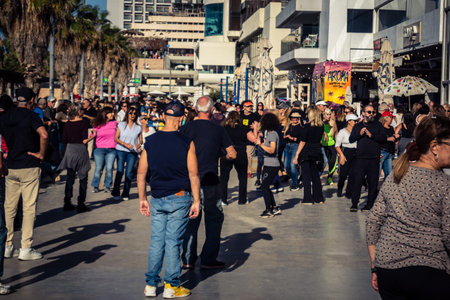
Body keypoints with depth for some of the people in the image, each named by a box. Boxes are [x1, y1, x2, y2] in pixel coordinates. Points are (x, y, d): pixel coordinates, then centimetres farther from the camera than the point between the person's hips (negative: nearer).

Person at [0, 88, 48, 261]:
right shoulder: (31, 116, -10)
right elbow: (43, 135, -27)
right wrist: (41, 154, -14)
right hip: (29, 168, -5)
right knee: (29, 208, 0)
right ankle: (26, 249, 1)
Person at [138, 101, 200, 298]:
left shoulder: (150, 141, 2)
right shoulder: (186, 143, -9)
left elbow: (141, 173, 5)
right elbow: (193, 175, -9)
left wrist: (142, 199, 13)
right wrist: (196, 201, -4)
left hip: (157, 200, 3)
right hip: (179, 199, -3)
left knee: (157, 241, 11)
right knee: (173, 241, 2)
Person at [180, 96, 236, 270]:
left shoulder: (186, 128, 0)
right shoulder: (218, 130, -2)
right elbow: (233, 154, 3)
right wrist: (225, 156, 24)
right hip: (210, 181, -2)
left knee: (191, 218, 13)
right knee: (214, 218, 10)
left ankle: (188, 259, 13)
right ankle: (208, 259, 8)